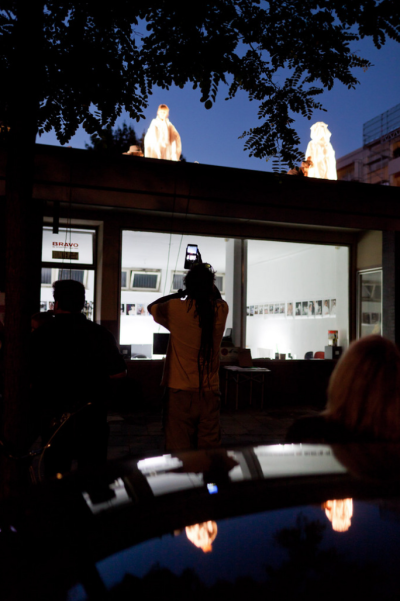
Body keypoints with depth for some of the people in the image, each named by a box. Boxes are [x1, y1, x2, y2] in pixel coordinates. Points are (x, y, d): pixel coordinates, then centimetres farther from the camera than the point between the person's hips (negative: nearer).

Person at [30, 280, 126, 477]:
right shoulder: (99, 333, -8)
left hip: (52, 418, 0)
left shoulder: (39, 335, -9)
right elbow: (119, 373, -3)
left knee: (55, 472, 14)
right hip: (90, 416, 0)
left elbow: (28, 381, -6)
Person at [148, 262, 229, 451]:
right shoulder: (221, 310, -2)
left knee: (179, 448, 3)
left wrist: (180, 294, 15)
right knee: (209, 449, 8)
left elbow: (151, 307, 13)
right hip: (209, 391, 2)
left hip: (180, 391, -2)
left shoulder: (175, 308, -9)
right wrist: (205, 278, 25)